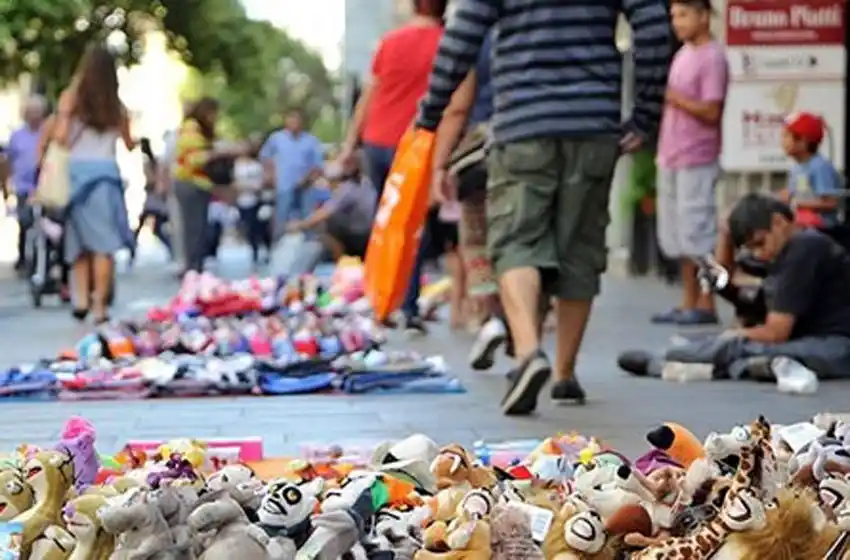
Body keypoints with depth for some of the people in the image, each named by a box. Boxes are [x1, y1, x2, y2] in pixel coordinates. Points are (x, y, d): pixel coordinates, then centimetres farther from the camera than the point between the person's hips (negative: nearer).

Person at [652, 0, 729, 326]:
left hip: (696, 161, -9)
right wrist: (663, 151, 13)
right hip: (672, 159, 9)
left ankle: (705, 306, -1)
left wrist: (672, 96, -16)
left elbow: (710, 112, -15)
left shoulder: (712, 58, -10)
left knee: (697, 233, -7)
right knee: (677, 235, 11)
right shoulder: (683, 53, 16)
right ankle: (688, 303, 17)